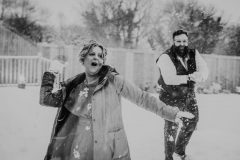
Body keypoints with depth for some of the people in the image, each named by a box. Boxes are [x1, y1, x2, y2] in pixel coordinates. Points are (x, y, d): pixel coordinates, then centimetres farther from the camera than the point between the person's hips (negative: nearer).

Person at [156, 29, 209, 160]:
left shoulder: (193, 54, -4)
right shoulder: (166, 57, -21)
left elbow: (204, 69, -16)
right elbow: (169, 79, -34)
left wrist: (200, 75, -39)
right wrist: (189, 77, -41)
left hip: (189, 95, 6)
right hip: (171, 97, -6)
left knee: (191, 123, 18)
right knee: (171, 128, 1)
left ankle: (180, 149, 43)